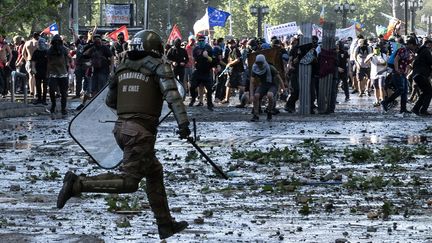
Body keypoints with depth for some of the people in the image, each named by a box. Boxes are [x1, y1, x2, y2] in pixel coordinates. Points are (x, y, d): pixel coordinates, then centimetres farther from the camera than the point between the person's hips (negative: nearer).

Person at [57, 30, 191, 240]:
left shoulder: (123, 67, 13)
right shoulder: (158, 67, -3)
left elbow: (110, 100, 20)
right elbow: (172, 94, -18)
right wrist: (183, 123, -25)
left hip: (121, 127, 8)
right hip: (141, 131, -8)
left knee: (154, 173, 19)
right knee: (128, 182, -8)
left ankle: (165, 225, 23)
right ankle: (78, 184, -20)